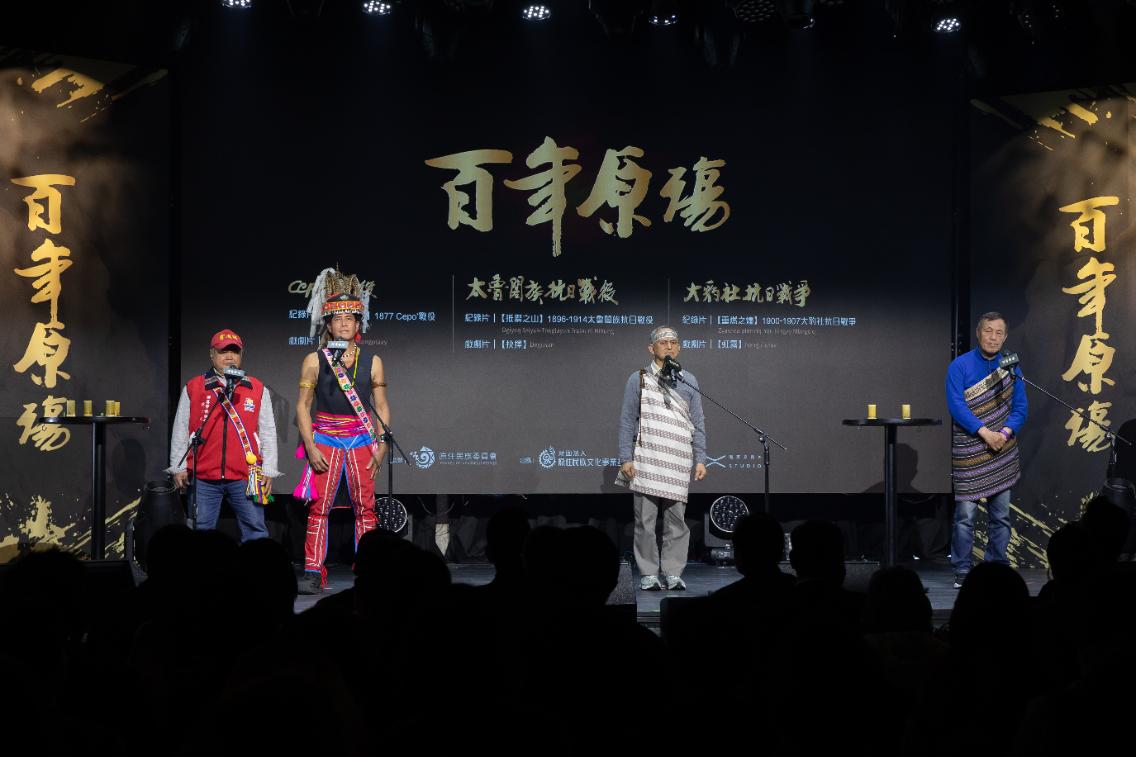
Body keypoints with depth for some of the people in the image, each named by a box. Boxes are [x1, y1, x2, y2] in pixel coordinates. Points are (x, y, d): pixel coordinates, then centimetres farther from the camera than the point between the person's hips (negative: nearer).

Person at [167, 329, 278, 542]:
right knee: (201, 531, 3)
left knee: (255, 530, -2)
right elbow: (180, 430, 11)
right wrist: (178, 468, 7)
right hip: (203, 477, 0)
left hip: (245, 476, 0)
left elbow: (268, 432, 10)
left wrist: (268, 471, 5)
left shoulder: (258, 389, 10)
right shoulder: (193, 388, 9)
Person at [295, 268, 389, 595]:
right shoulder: (314, 361, 3)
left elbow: (382, 407, 9)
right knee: (319, 507, -5)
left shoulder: (371, 362, 7)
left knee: (365, 508, -1)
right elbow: (303, 406, 1)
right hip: (325, 440, -1)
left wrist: (381, 446, -1)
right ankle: (313, 574, -2)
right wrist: (310, 447, -8)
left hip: (361, 441, 1)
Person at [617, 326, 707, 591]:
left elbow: (698, 424, 13)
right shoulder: (639, 379, 7)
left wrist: (700, 460, 5)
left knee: (676, 521, -2)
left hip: (678, 461, 2)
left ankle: (673, 572, 4)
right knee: (645, 520, -3)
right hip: (646, 460, -2)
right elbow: (627, 421, 5)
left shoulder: (688, 381, 14)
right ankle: (648, 574, 3)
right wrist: (626, 458, -3)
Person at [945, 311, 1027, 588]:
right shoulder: (960, 366, -2)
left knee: (1001, 515, 6)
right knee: (965, 514, -6)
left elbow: (1020, 408, 5)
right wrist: (985, 432, -19)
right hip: (969, 451, -3)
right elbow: (956, 405, -11)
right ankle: (962, 571, 1)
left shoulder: (1011, 368, 8)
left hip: (1002, 452, 3)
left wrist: (1005, 433, -13)